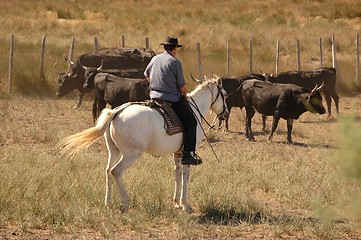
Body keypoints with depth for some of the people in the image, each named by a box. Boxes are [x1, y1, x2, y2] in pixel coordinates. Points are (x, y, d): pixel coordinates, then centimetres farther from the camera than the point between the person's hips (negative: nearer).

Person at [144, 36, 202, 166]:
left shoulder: (155, 59, 9)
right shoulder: (175, 63, -12)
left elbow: (147, 75, 27)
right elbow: (182, 86, -8)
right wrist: (185, 97, 10)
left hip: (154, 96, 8)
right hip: (173, 99, -8)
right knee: (191, 122, -2)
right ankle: (188, 154, -13)